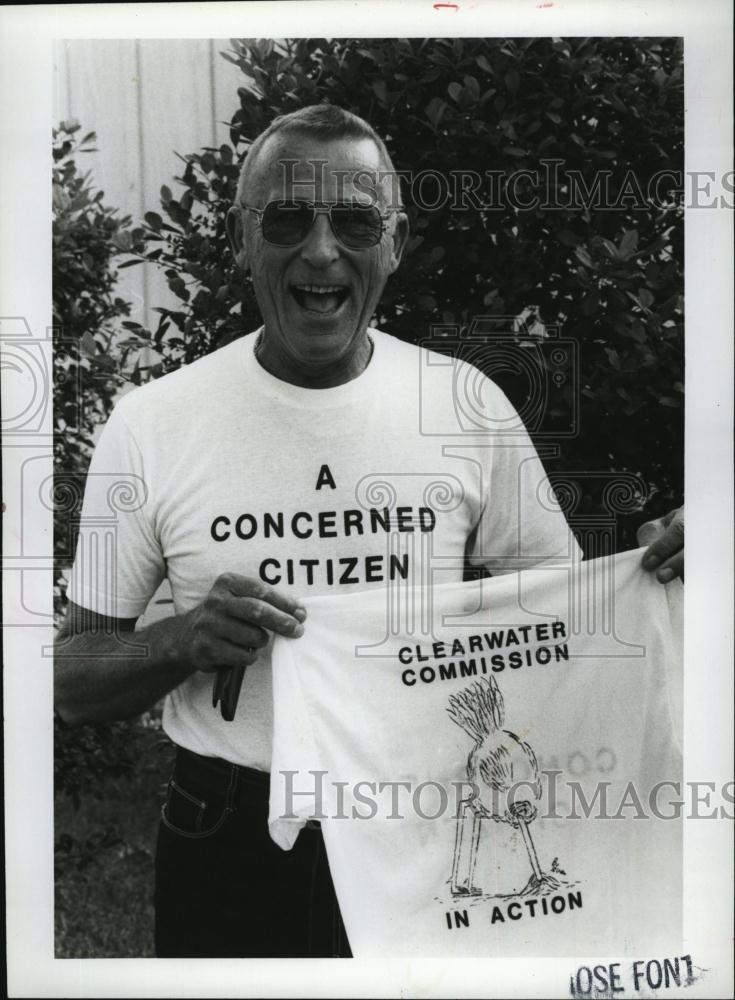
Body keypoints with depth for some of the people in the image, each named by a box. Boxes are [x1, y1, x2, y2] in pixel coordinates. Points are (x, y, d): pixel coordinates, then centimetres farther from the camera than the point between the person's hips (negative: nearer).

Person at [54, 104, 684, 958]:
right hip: (228, 847, -1)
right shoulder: (148, 425, -8)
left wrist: (657, 572, -18)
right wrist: (182, 641, -23)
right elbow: (72, 681, -2)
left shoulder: (469, 408, -5)